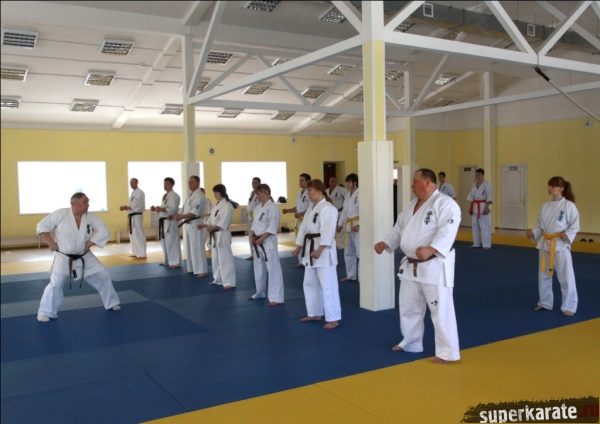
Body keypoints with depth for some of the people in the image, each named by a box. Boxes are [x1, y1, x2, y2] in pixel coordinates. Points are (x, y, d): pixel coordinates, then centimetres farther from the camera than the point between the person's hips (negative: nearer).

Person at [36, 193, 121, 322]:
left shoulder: (90, 217, -6)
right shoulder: (60, 214, -15)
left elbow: (104, 232, -7)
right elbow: (42, 226, -8)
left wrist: (89, 244, -13)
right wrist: (51, 243, -15)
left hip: (84, 257, 4)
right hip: (64, 258, -4)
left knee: (103, 276, 5)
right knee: (55, 284, -13)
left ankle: (111, 303, 24)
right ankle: (46, 312, 8)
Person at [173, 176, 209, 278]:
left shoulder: (199, 196, -15)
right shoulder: (191, 195, 16)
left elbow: (195, 213, -23)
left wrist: (181, 217, -27)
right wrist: (179, 216, 4)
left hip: (196, 224, -10)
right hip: (188, 224, 10)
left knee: (197, 248, -10)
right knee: (189, 247, 15)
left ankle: (202, 270, -6)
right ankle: (192, 268, 24)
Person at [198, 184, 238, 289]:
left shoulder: (227, 205, -14)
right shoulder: (216, 205, 15)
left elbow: (224, 222, -21)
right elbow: (211, 219, 15)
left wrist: (213, 227, -29)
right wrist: (204, 225, 0)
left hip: (222, 234, -10)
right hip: (215, 235, 10)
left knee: (225, 258, -8)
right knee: (216, 258, 17)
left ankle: (229, 282, -5)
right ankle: (218, 279, 29)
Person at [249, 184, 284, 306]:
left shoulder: (272, 207, -13)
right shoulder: (258, 208, 13)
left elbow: (273, 227, -19)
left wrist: (261, 239, -20)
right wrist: (252, 236, 0)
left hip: (268, 241, -9)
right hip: (257, 242, 9)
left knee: (273, 269, -9)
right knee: (259, 268, 19)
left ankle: (276, 298, -6)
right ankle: (260, 293, 35)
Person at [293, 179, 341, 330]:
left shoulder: (328, 208, -15)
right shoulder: (311, 208, 15)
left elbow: (328, 231, -23)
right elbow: (304, 228, 16)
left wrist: (319, 250, -28)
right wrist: (298, 247, 13)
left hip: (324, 251, -10)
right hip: (310, 249, 10)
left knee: (327, 285, -7)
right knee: (309, 283, 17)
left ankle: (333, 319, 0)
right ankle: (315, 313, 31)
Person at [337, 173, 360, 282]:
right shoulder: (348, 195, 14)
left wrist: (359, 225, -23)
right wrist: (340, 224, 17)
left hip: (357, 225, -9)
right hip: (348, 225, 9)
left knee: (360, 252, -11)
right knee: (348, 252, 16)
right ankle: (351, 275, 29)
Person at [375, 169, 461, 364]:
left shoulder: (444, 203, -15)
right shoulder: (413, 205, 14)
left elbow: (447, 232, -26)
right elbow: (399, 228, 18)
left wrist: (431, 249, -39)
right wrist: (385, 243, 4)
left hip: (435, 266, -9)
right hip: (411, 266, 9)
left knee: (441, 310, -2)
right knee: (408, 307, 19)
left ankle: (447, 351, 11)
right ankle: (411, 343, 37)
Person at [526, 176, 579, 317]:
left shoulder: (569, 205, -10)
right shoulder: (545, 205, 7)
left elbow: (574, 225, -8)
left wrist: (568, 235, -24)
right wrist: (533, 232, -4)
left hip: (561, 245, -6)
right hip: (545, 244, 6)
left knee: (566, 277, -2)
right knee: (543, 275, 15)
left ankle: (569, 306, 11)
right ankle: (545, 302, 30)